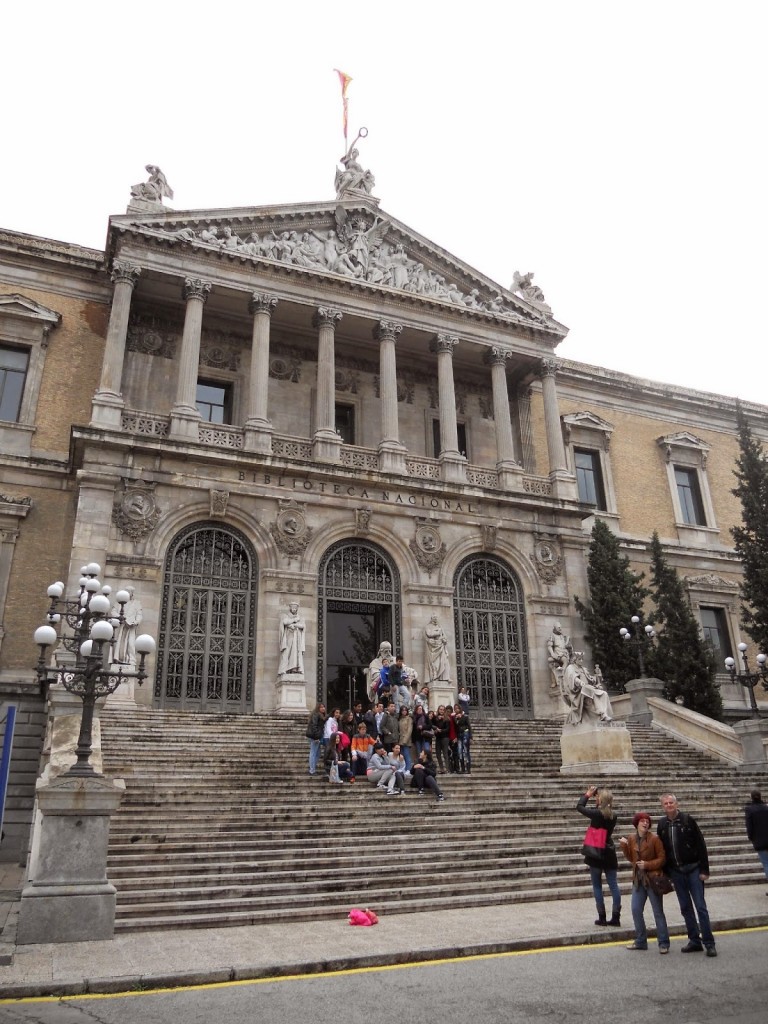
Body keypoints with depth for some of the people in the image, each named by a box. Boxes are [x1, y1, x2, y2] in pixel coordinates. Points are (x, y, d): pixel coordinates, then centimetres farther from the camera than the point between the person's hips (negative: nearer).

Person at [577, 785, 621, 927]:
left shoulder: (597, 813, -15)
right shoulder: (613, 815, 1)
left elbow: (579, 807, -4)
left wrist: (587, 794, 8)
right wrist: (595, 795, 8)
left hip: (596, 854, -5)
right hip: (609, 853, 5)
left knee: (597, 886, 6)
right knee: (614, 885, 6)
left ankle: (602, 917, 8)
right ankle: (616, 917, 6)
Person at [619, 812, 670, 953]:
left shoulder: (654, 839, -12)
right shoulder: (631, 839, 3)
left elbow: (662, 859, -9)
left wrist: (647, 865, -19)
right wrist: (624, 846, -4)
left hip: (653, 879, -5)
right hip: (638, 880, 5)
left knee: (658, 912, 3)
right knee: (636, 910, 7)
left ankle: (664, 943, 14)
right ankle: (640, 941, 21)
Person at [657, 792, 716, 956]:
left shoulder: (687, 820, -9)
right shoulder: (662, 824, 2)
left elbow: (701, 845, -8)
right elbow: (661, 850, 7)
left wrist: (704, 870, -11)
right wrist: (666, 873, 6)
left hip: (693, 869, -4)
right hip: (676, 872, 4)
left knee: (700, 907, -1)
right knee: (686, 908, 10)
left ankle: (709, 943, 7)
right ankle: (695, 941, 20)